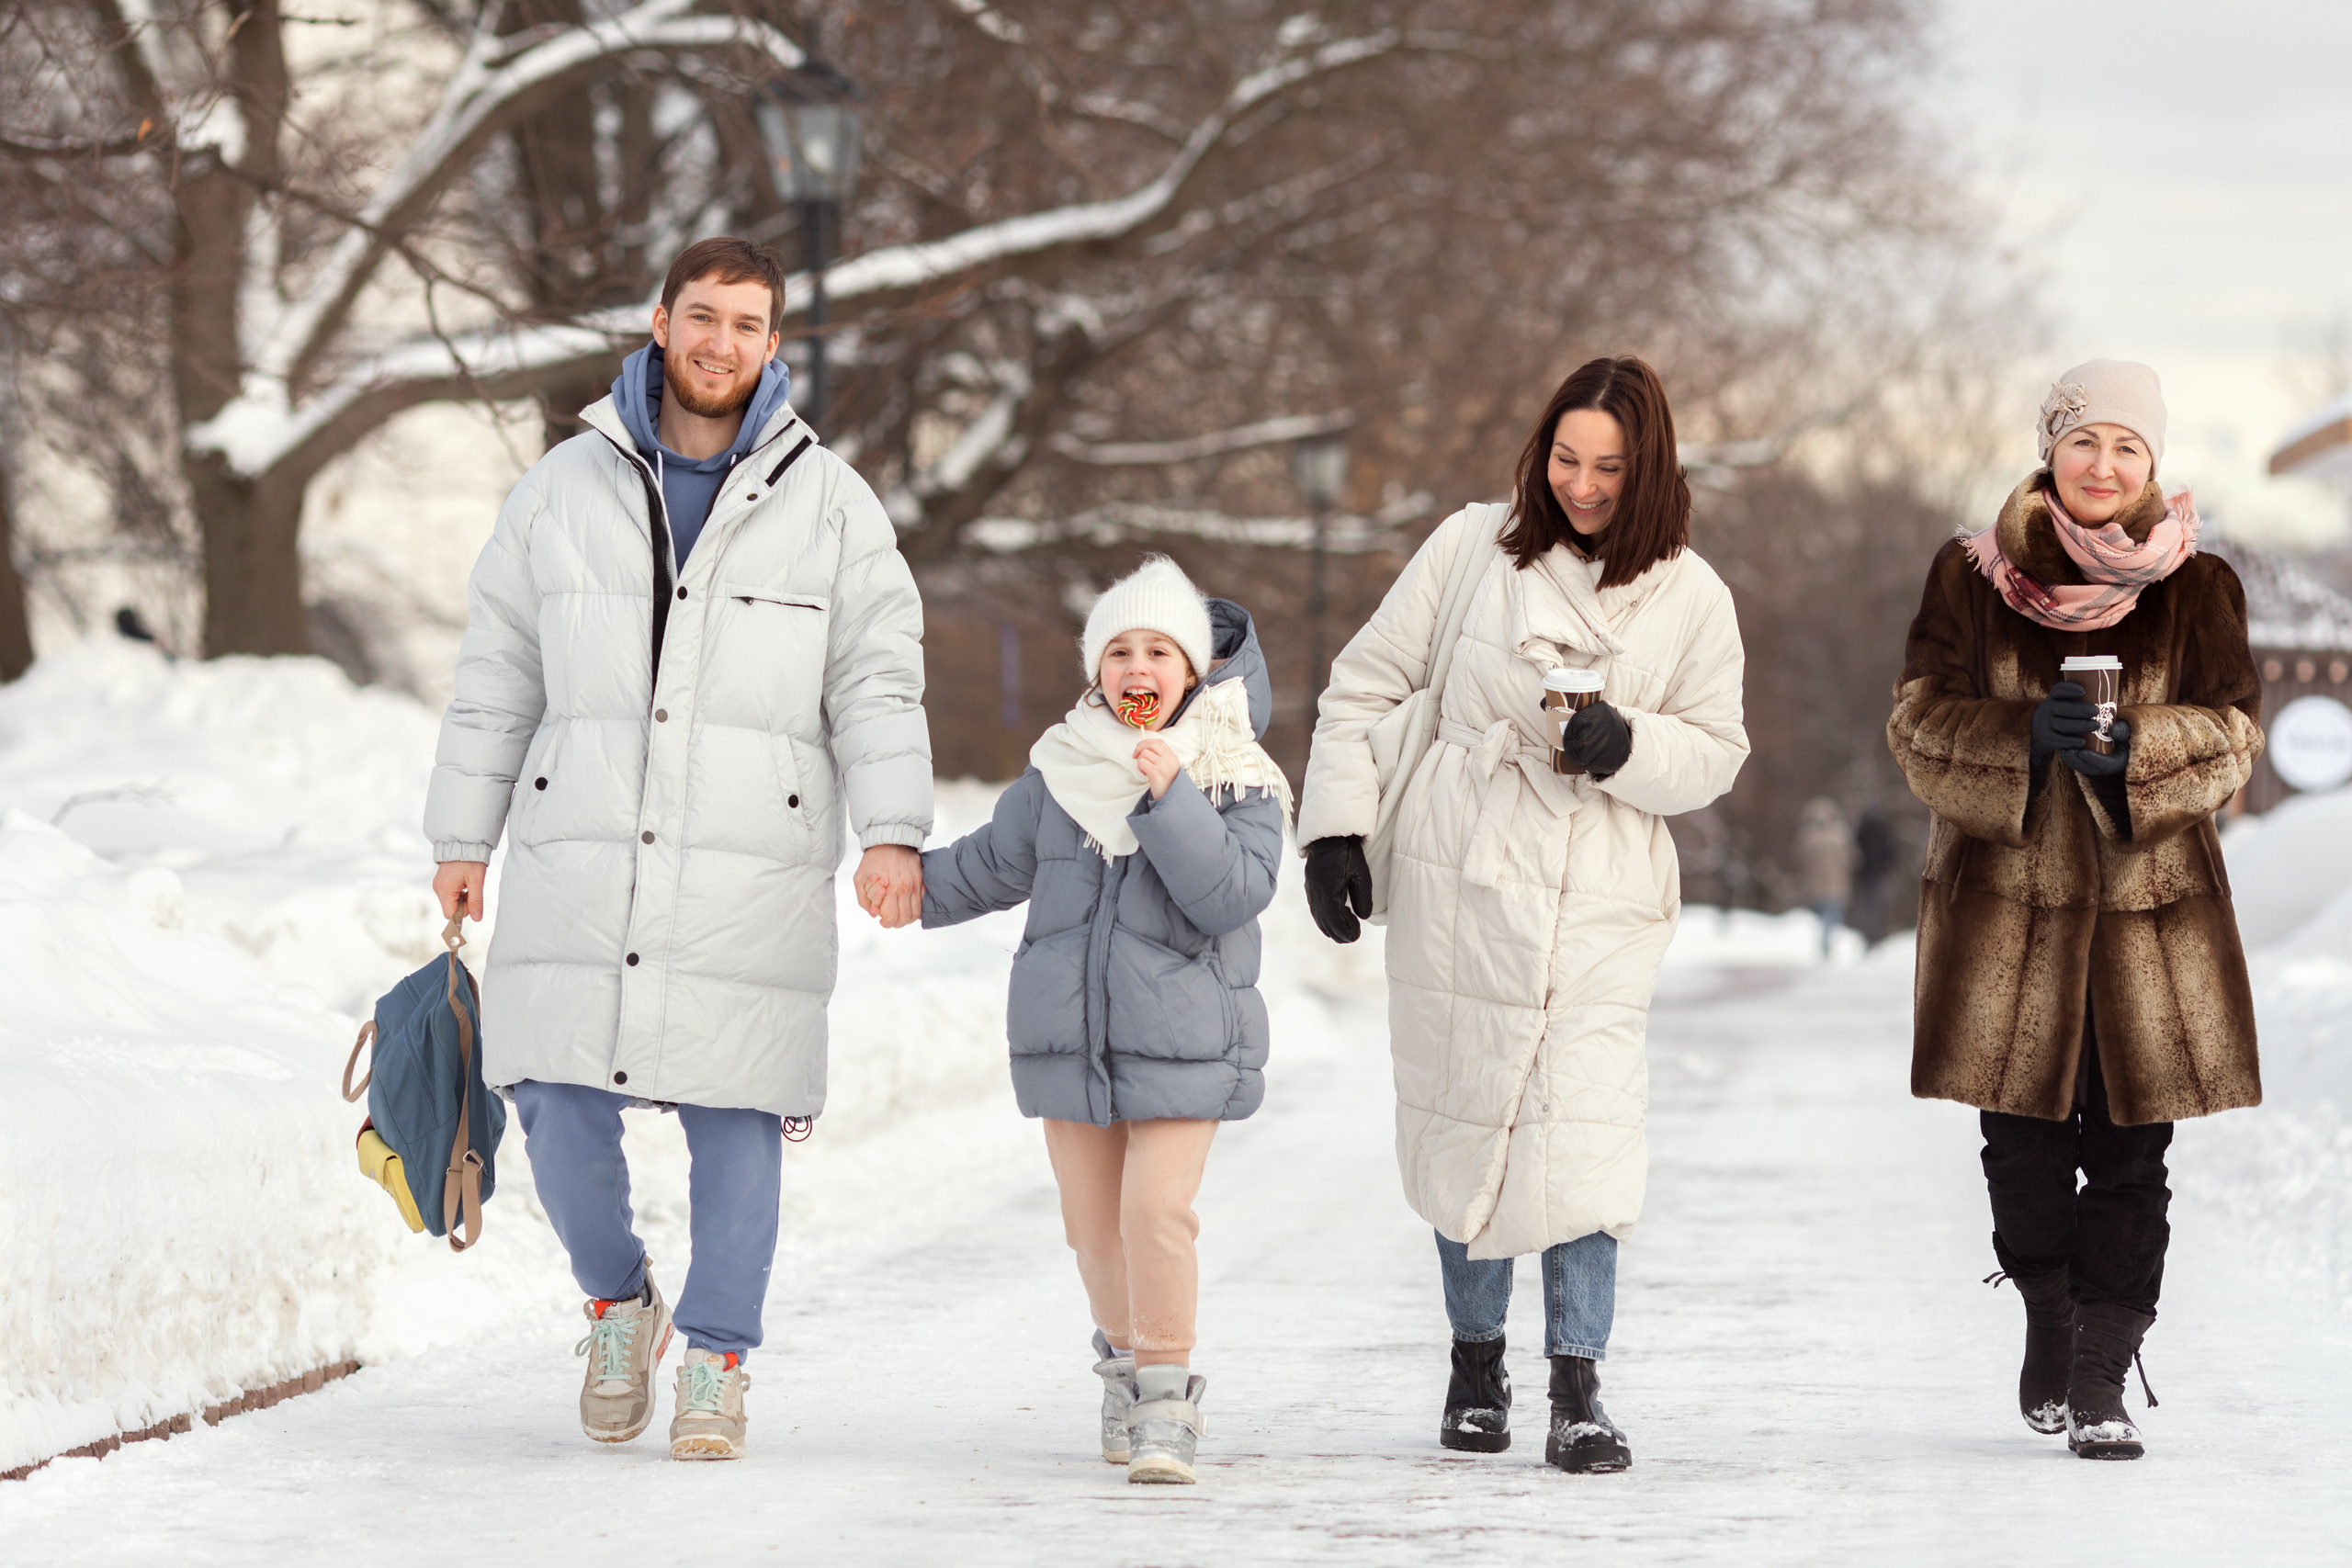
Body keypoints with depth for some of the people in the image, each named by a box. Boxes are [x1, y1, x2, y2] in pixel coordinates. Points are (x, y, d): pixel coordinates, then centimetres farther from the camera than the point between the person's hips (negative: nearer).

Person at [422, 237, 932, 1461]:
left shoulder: (829, 505, 6)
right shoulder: (565, 489, 10)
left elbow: (877, 684, 2)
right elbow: (497, 679, 13)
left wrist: (894, 831, -11)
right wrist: (462, 836, 11)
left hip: (751, 876, -1)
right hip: (580, 866, 1)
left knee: (734, 1119, -2)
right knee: (562, 1117, -2)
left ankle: (717, 1359, 12)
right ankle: (618, 1302, 23)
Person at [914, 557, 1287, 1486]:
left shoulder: (1237, 781, -4)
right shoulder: (1061, 772, 7)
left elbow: (1233, 892, -18)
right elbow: (994, 863, 22)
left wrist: (1170, 799, -24)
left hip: (1182, 1048, -4)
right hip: (1068, 1039, 4)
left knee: (1157, 1211, -17)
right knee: (1093, 1221, 9)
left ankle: (1165, 1391, -7)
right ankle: (1124, 1359, 31)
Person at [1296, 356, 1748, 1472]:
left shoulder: (1691, 598, 3)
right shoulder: (1473, 548, 2)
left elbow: (1716, 751, 8)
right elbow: (1366, 687, 8)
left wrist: (1628, 747, -13)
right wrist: (1335, 828, 2)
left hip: (1601, 897, -1)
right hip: (1457, 879, 1)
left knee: (1582, 1128, -12)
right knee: (1464, 1118, 6)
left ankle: (1578, 1392, -8)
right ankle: (1475, 1361, 22)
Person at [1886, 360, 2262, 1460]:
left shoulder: (2197, 590, 5)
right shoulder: (1973, 578, 4)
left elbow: (2232, 733, 0)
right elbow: (1921, 720, -1)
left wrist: (2136, 748, -20)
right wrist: (2025, 736, -20)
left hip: (2149, 903, 0)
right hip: (2007, 903, 0)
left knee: (2130, 1152, -4)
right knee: (2024, 1142, 3)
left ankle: (2102, 1376, 1)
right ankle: (2048, 1316, 29)